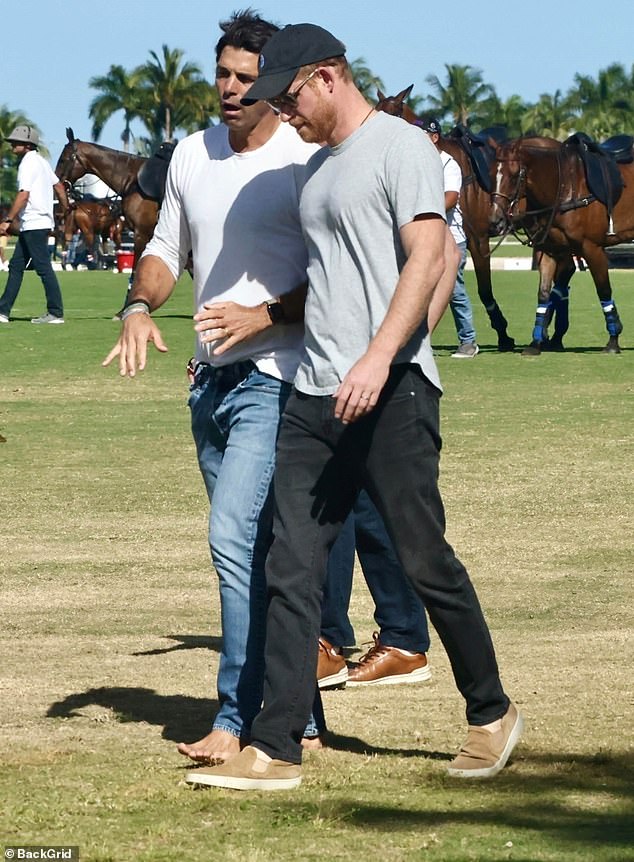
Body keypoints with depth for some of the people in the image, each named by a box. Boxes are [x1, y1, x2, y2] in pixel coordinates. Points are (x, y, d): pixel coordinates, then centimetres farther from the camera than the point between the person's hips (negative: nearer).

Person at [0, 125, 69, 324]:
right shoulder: (42, 162, 16)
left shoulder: (28, 163, -13)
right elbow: (59, 186, 22)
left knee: (43, 267, -8)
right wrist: (67, 209, 29)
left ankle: (56, 313, -7)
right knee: (16, 265, 11)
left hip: (34, 224, -10)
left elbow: (23, 195, -21)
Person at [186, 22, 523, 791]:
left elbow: (427, 257, -17)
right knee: (291, 570, 1)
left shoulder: (401, 149, -6)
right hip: (313, 395, 8)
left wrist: (378, 357, -28)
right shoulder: (315, 169, 21)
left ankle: (491, 714, 16)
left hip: (391, 391, -8)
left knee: (425, 562, -3)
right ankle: (275, 750, 0)